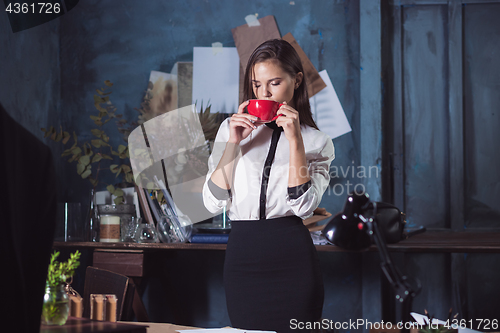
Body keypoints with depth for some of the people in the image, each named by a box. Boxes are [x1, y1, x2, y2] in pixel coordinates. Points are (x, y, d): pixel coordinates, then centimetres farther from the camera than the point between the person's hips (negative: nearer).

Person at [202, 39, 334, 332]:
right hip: (242, 256, 2)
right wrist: (234, 143, -6)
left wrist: (295, 140, -12)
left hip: (292, 260, -2)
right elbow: (214, 203, 2)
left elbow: (303, 206, -11)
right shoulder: (231, 129, 11)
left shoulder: (317, 142, 6)